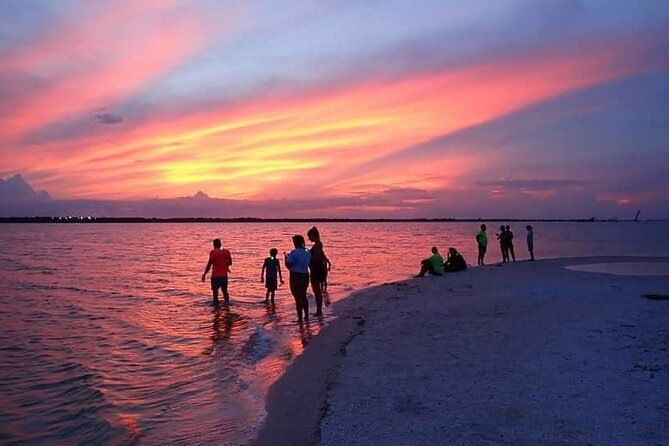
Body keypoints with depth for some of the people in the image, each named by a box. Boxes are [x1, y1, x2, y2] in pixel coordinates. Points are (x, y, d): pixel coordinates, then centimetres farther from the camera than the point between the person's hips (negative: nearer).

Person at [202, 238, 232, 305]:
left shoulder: (213, 252, -11)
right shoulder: (226, 252, 1)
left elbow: (209, 264, -12)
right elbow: (230, 263, 9)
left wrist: (204, 274, -5)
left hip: (215, 275, -4)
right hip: (224, 275, 4)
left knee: (215, 291, 6)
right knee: (225, 291, 19)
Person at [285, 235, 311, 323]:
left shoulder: (294, 253, -18)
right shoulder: (308, 252, 3)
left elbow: (288, 266, -15)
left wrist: (286, 257, 3)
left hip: (296, 277, -6)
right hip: (305, 276, 6)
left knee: (297, 297, 3)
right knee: (303, 296, 22)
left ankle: (300, 318, 8)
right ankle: (306, 316, 30)